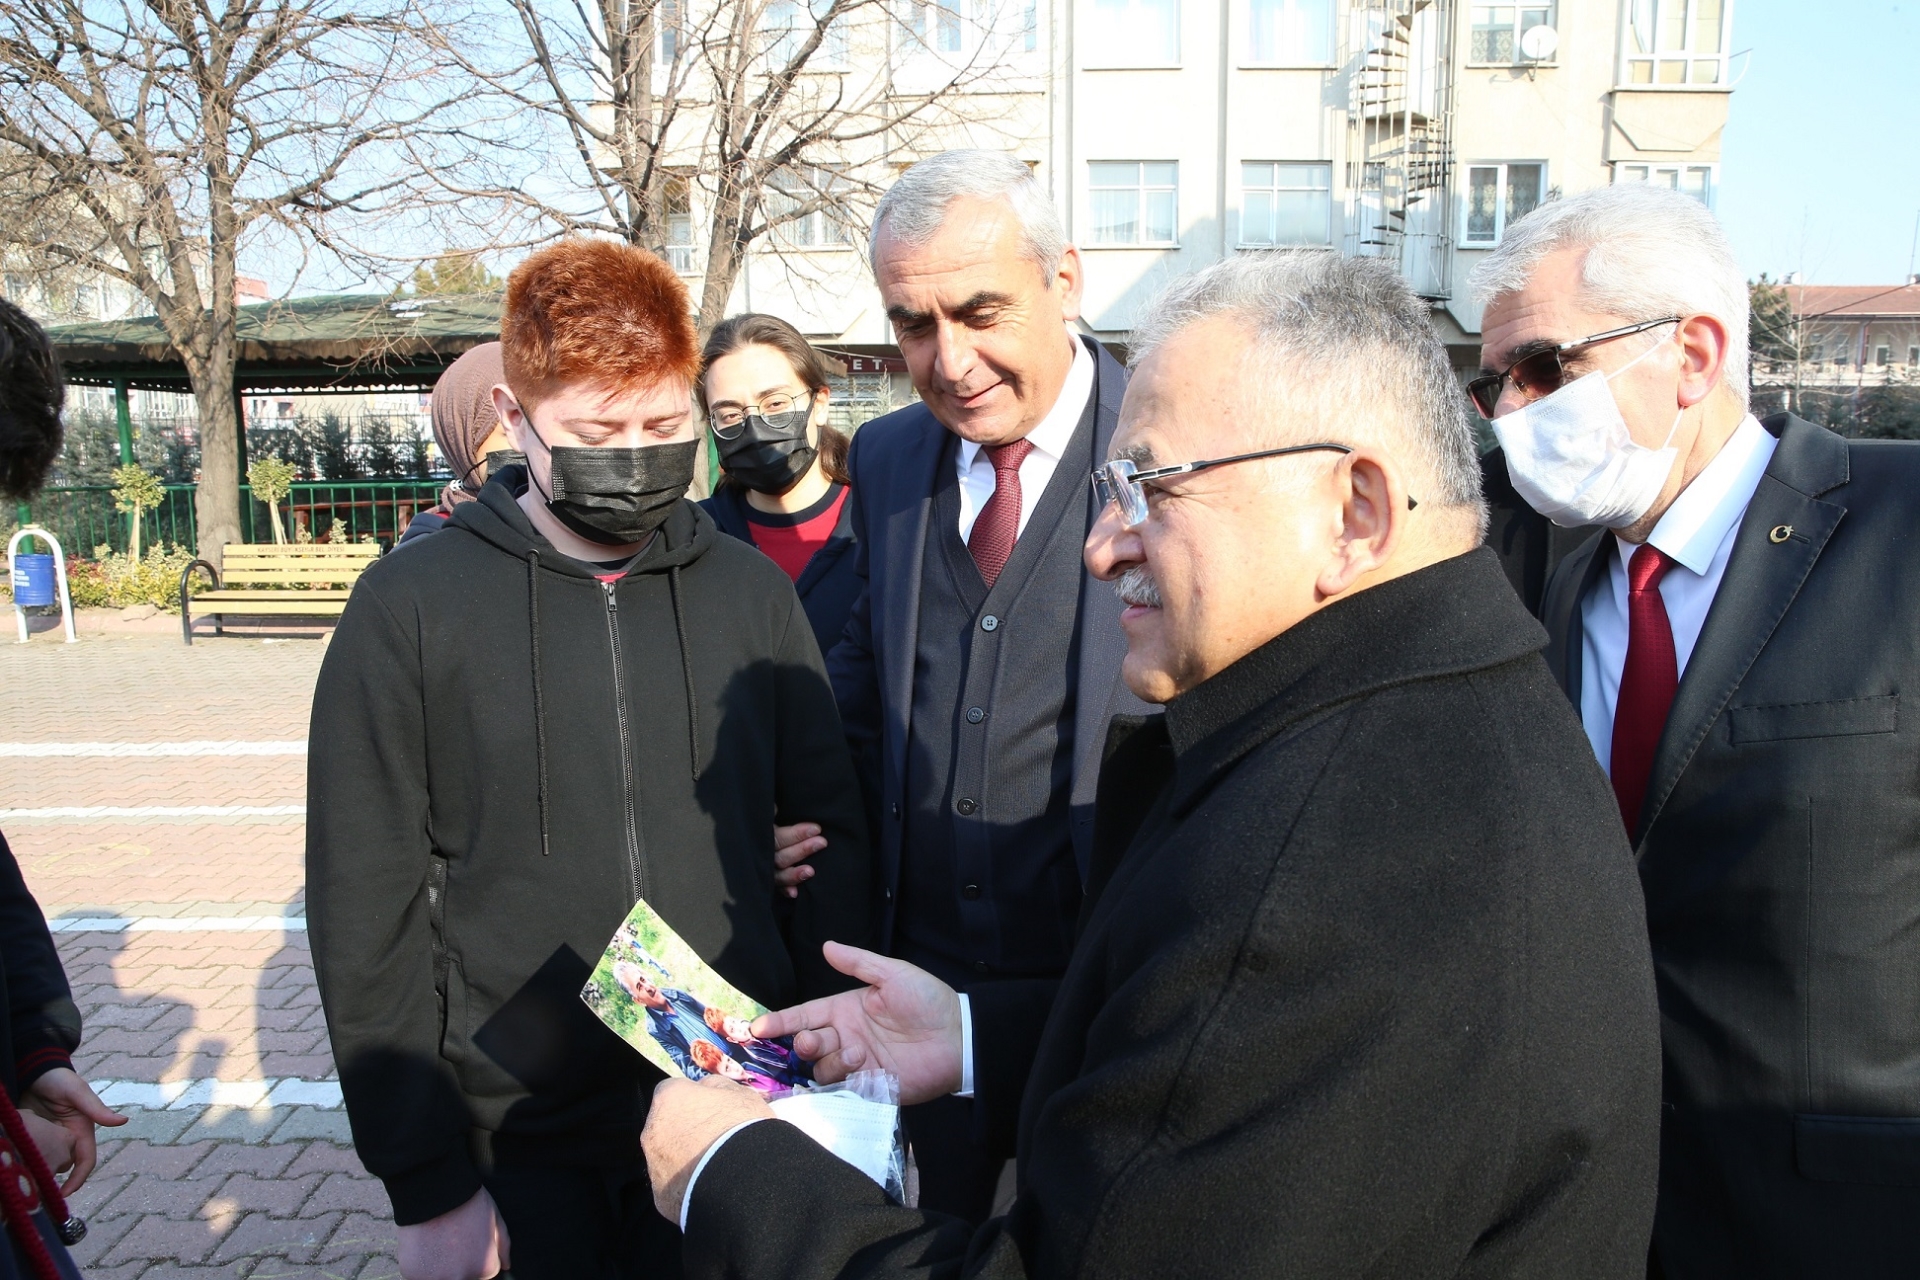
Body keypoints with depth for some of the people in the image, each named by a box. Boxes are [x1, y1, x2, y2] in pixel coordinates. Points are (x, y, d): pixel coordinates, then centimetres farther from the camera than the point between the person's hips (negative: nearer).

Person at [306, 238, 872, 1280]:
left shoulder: (752, 591, 0)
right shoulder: (410, 606, -6)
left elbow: (832, 836, 4)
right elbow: (366, 912, -5)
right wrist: (426, 1188, -5)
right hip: (523, 1143, -1)